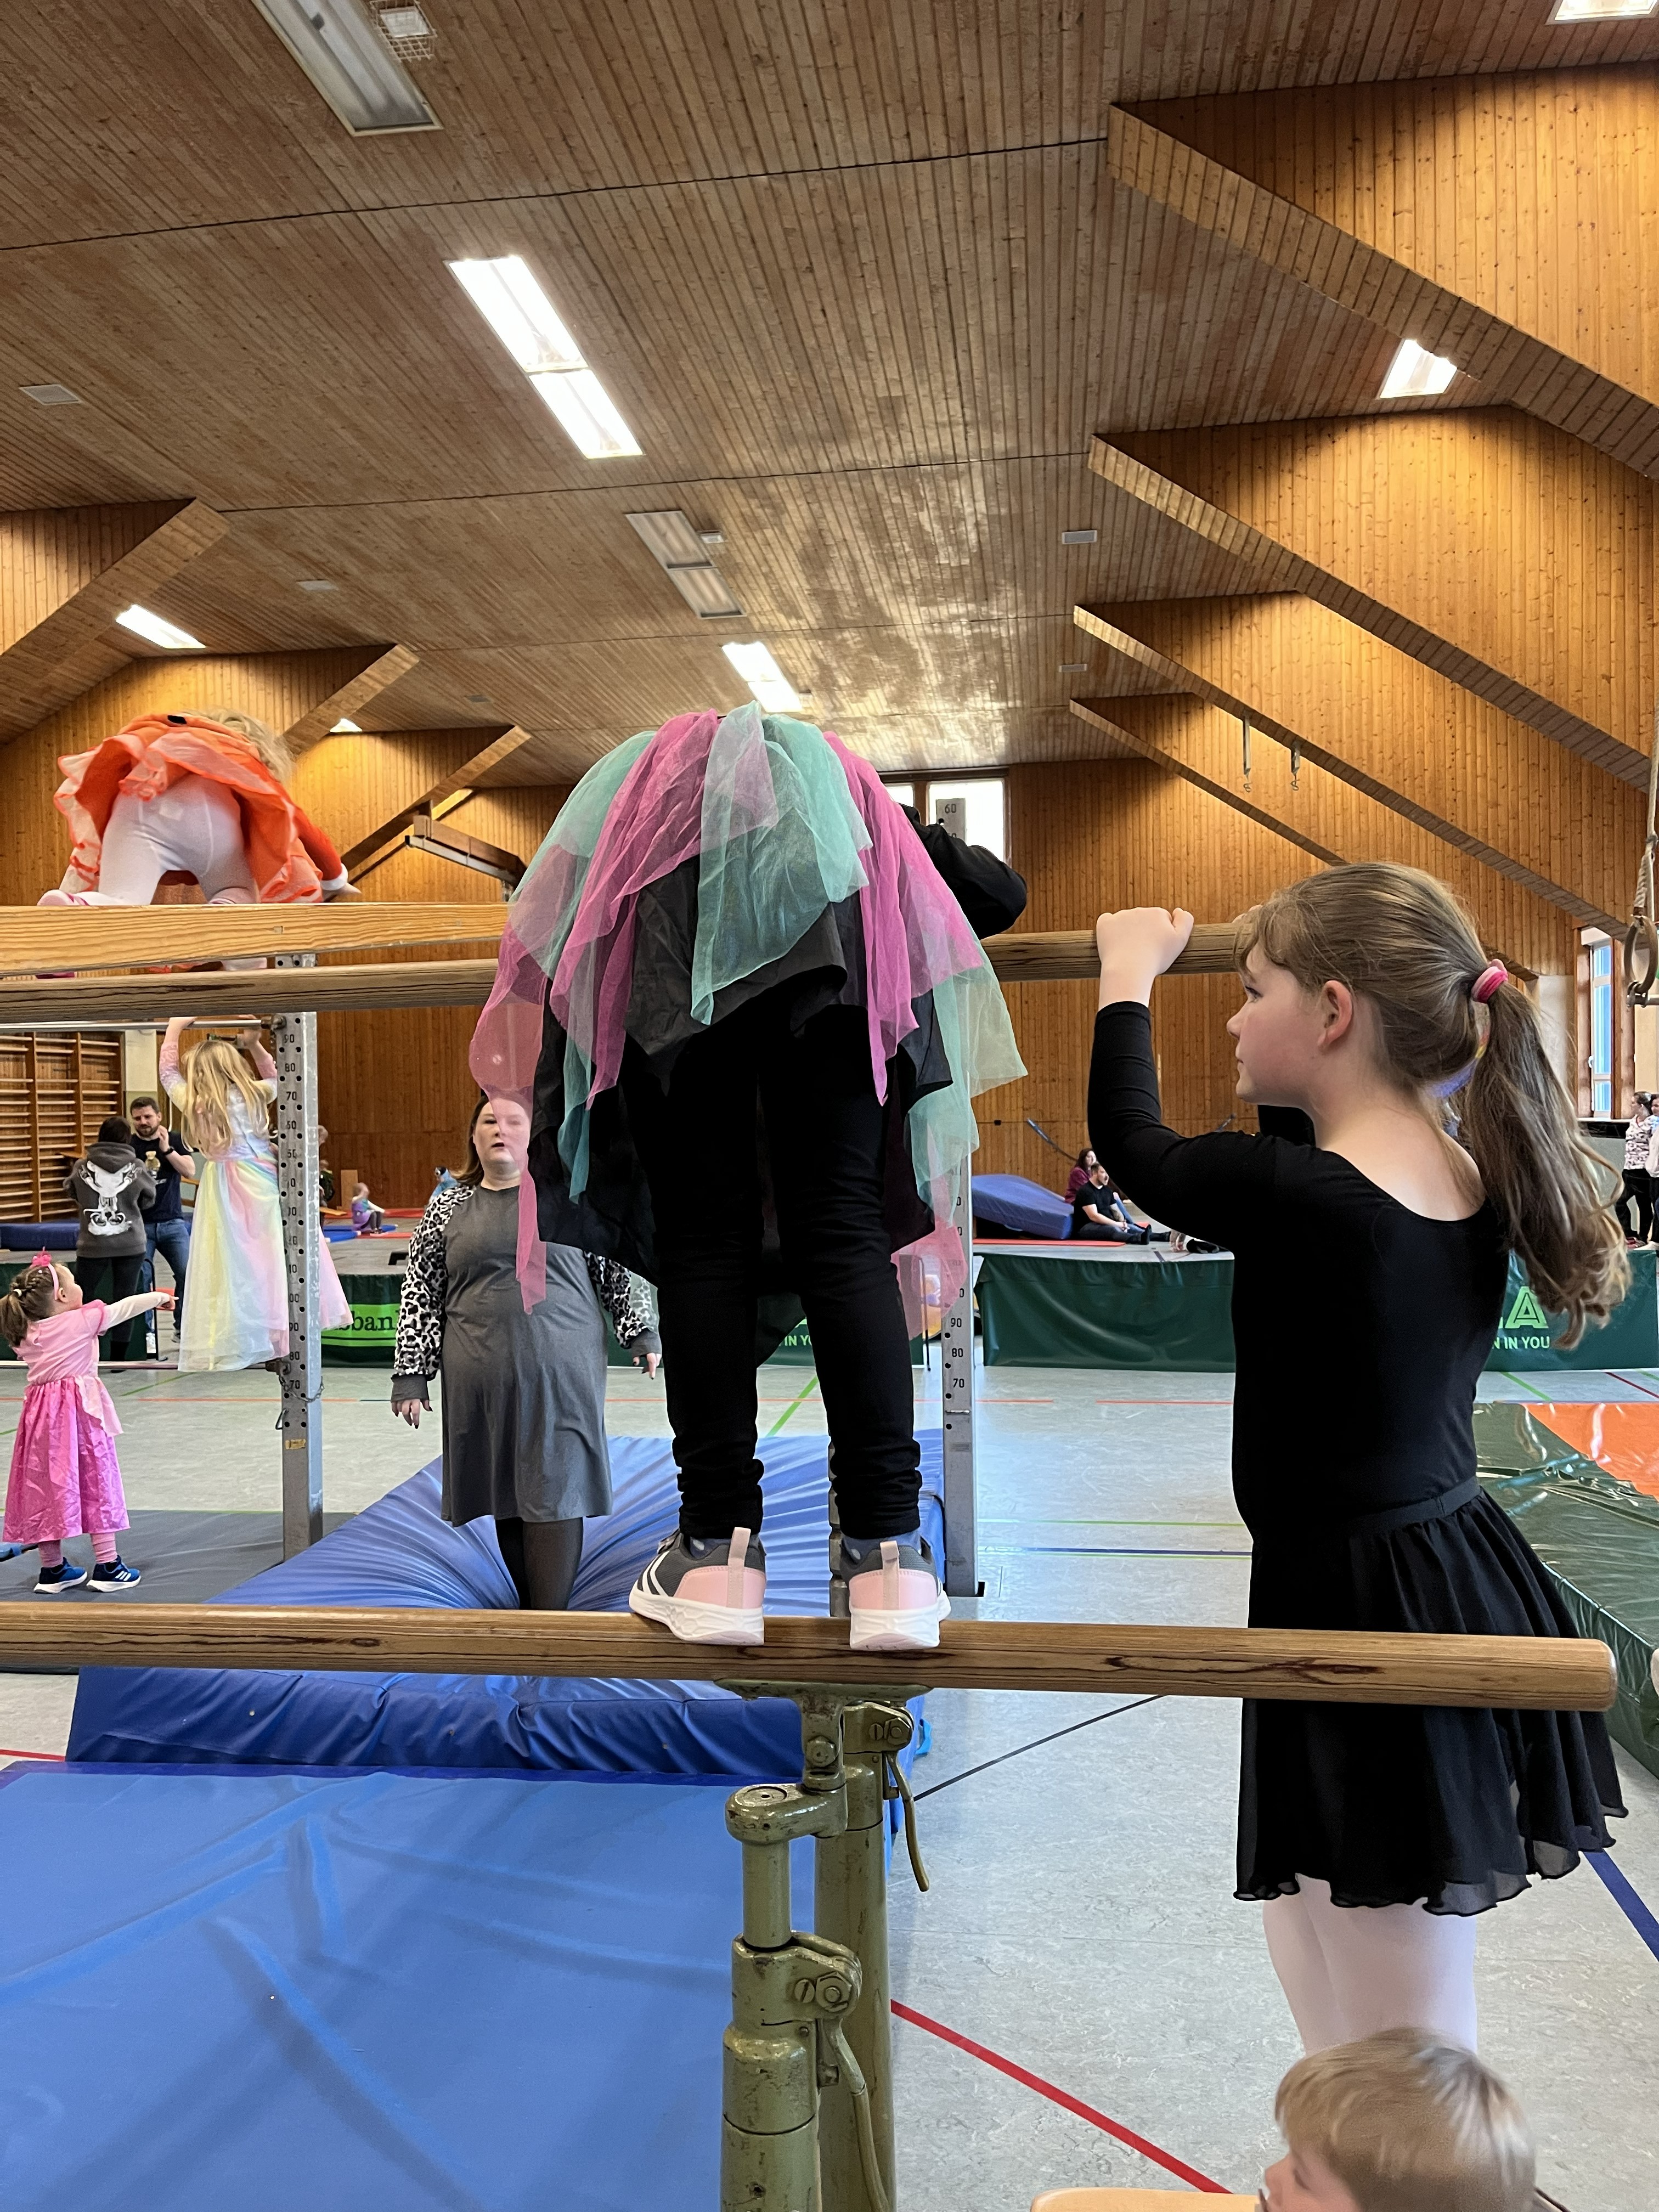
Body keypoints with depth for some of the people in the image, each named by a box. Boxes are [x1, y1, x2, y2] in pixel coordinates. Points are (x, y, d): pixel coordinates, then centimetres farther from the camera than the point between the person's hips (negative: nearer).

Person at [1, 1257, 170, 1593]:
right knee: (97, 1481, 2)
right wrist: (159, 1297, 18)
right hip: (81, 1411, -5)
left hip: (42, 1413, 5)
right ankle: (107, 1567, 5)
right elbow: (124, 1308, 2)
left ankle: (52, 1569, 19)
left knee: (46, 1485, 10)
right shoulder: (83, 1320, -7)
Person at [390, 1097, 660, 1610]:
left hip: (561, 1374, -2)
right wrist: (410, 1374, 4)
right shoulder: (446, 1207, 8)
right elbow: (420, 1293, 8)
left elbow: (614, 1269, 10)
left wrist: (639, 1333, 6)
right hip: (484, 1379, 2)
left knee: (555, 1490, -5)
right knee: (506, 1496, 9)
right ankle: (532, 1609, 24)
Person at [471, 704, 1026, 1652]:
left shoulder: (647, 774, 43)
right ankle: (888, 1554, -7)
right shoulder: (846, 782, 43)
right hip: (824, 927, 0)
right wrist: (921, 850, 53)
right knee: (843, 1224, -2)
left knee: (701, 1234, 1)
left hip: (670, 923, 0)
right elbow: (1001, 891, 35)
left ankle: (718, 1550, -3)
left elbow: (553, 905, 28)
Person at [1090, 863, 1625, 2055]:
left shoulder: (1293, 1195, -23)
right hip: (1475, 1590, 9)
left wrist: (1129, 976, 12)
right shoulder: (1477, 1185, 0)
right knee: (1305, 1915, 28)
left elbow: (1133, 1141, -5)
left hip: (1369, 1620, -9)